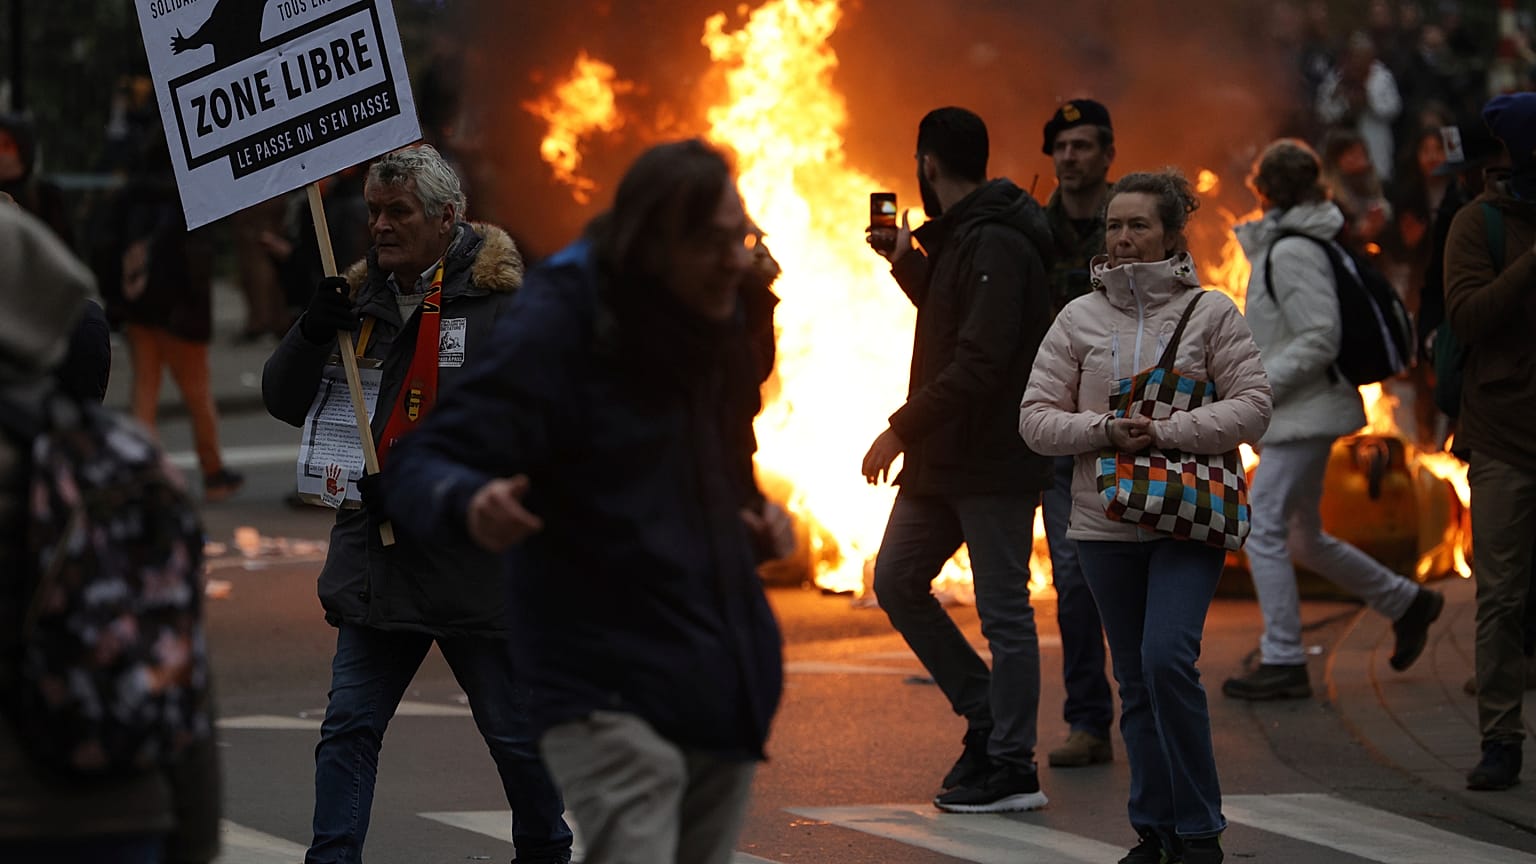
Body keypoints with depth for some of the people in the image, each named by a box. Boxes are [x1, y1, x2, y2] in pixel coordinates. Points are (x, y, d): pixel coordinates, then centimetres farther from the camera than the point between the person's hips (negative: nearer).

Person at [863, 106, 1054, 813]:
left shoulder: (995, 246, -17)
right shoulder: (957, 239, 14)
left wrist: (903, 428, -24)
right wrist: (906, 261, 29)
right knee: (897, 582, 12)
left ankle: (1011, 768, 3)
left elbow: (980, 360, -25)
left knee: (1002, 610, -3)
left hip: (995, 460, -10)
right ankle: (987, 716, 20)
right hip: (946, 456, 10)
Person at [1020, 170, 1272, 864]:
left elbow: (1252, 407, -5)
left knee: (1168, 659, -18)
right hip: (1105, 522, 3)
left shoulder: (1210, 312, 0)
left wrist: (1164, 431, -15)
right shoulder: (1079, 318, 7)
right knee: (1135, 679, 8)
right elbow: (1037, 417, 4)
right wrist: (1105, 431, -13)